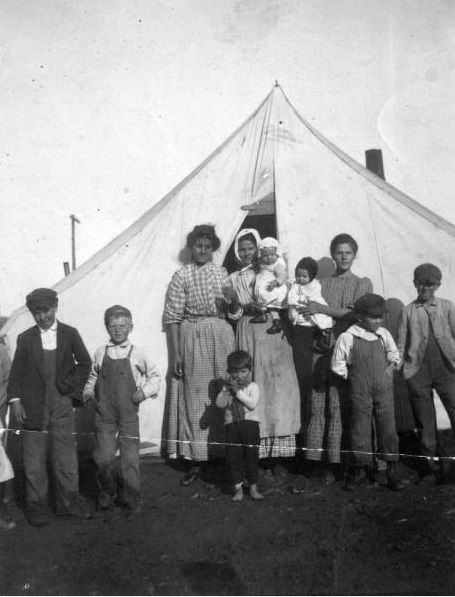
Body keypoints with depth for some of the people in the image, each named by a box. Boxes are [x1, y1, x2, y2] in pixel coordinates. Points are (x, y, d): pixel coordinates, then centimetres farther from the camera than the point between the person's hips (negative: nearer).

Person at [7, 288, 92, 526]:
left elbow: (84, 363, 11)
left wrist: (73, 386, 1)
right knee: (33, 457, 6)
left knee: (66, 454, 5)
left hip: (61, 403, 0)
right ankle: (36, 505, 20)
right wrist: (15, 400, -4)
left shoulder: (70, 334, 4)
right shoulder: (25, 338, 4)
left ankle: (68, 502, 19)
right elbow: (16, 372, 4)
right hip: (32, 406, 0)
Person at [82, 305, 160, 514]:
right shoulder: (100, 353, 4)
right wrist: (88, 390, 1)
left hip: (129, 413, -1)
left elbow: (154, 375, 9)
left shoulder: (137, 353, -2)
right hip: (104, 413, 2)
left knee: (130, 458, 1)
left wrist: (145, 391, -6)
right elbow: (93, 376, 18)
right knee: (103, 457, 1)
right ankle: (107, 492, 28)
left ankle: (131, 499, 20)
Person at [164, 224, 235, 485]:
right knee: (195, 396, 2)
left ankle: (223, 451, 17)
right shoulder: (182, 275, 0)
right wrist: (176, 353, -7)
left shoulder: (222, 272, 9)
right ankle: (198, 459, 11)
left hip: (221, 336, 2)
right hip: (192, 336, -2)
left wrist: (227, 304, -4)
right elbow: (172, 317, -3)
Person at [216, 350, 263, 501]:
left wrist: (238, 392, -19)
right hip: (231, 425, 2)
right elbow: (220, 403, -6)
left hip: (250, 424, -2)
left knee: (252, 456, 4)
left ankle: (253, 487, 18)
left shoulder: (252, 386, -2)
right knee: (233, 457, 3)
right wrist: (228, 389, -16)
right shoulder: (227, 387, 7)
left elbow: (252, 404, -17)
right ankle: (238, 488, 15)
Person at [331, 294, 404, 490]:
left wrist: (391, 366, 4)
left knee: (387, 427, 4)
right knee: (359, 429, 5)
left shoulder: (384, 334, 3)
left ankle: (392, 470, 17)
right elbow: (337, 365, -1)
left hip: (384, 390, 3)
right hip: (359, 392, -2)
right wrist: (352, 376, -1)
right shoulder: (347, 337, -9)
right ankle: (361, 469, 21)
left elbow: (394, 356, 19)